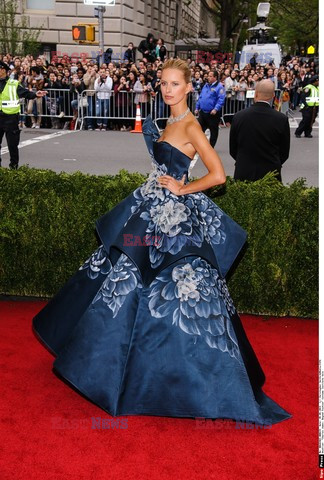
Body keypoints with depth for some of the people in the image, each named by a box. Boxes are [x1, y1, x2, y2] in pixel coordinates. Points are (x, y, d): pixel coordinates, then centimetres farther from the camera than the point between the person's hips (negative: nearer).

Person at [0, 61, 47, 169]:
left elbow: (25, 93, -10)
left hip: (11, 117, -4)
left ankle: (14, 166, 17)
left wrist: (35, 94, -25)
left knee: (12, 144, 3)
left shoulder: (14, 85, -1)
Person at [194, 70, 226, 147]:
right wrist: (197, 108, 14)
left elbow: (221, 100, -18)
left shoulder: (219, 87, -10)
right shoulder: (206, 85, 13)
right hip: (203, 112, 6)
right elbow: (200, 97, 19)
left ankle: (211, 147, 17)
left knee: (213, 131, 6)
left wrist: (216, 109, -28)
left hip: (212, 113, -6)